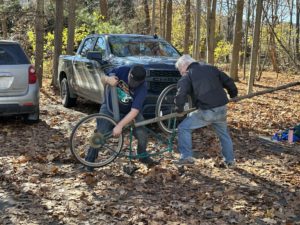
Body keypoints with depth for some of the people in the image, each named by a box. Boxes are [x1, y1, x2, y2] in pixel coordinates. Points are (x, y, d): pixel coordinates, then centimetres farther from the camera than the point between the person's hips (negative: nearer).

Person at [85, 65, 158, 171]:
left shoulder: (142, 88, -28)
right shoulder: (122, 70, -22)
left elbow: (134, 111, -32)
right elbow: (103, 79, -7)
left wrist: (119, 126, -39)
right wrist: (108, 79, -32)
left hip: (129, 112, 0)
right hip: (110, 108, 1)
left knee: (142, 134, -14)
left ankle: (143, 156, 17)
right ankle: (89, 160, 8)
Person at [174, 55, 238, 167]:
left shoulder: (187, 76, -1)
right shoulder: (211, 68, 14)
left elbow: (180, 94, -16)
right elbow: (228, 81, 16)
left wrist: (179, 108, -1)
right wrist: (233, 95, 32)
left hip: (206, 112, -6)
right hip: (222, 109, 6)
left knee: (184, 128, 8)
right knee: (224, 134, 26)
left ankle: (186, 157, 4)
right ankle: (229, 160, 31)